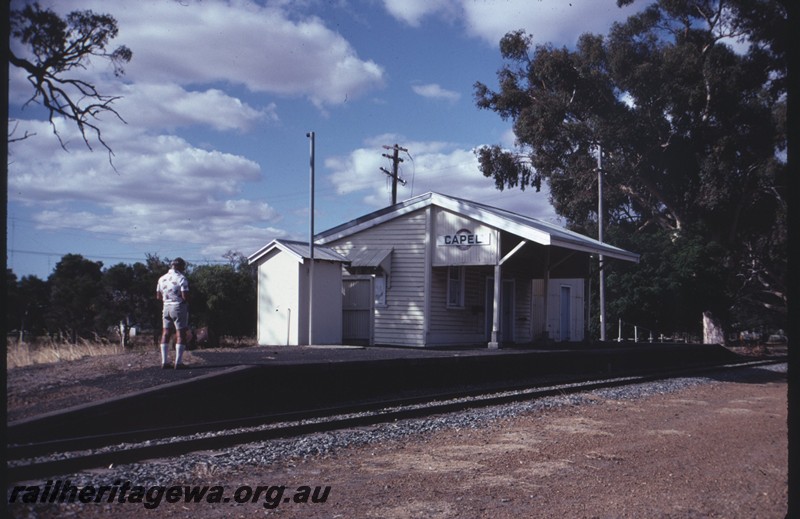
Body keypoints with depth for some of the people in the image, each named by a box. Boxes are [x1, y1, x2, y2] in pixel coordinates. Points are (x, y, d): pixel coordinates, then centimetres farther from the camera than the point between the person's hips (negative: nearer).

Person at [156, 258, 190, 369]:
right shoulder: (181, 278, -13)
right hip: (179, 307, -6)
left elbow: (158, 296, 13)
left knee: (165, 334, 10)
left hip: (166, 307, 6)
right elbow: (185, 296, -19)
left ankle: (164, 362, 9)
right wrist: (187, 301, 2)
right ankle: (178, 362, -4)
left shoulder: (162, 278, 7)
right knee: (180, 334, -1)